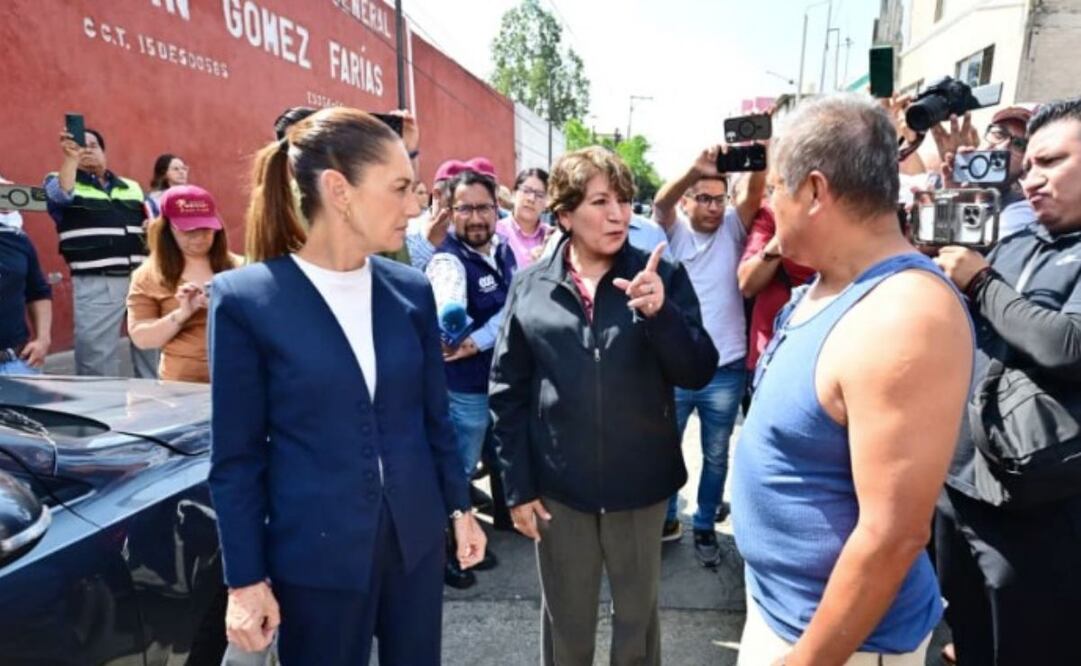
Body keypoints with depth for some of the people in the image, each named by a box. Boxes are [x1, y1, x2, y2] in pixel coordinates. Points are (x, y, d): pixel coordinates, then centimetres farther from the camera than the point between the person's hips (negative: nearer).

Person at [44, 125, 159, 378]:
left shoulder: (132, 187, 20)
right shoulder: (59, 181, 7)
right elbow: (62, 196, -16)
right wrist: (71, 158, -20)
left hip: (142, 278, 4)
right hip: (96, 284, -4)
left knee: (151, 348, 10)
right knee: (97, 355, -2)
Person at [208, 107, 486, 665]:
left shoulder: (411, 290, -1)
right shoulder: (245, 298, -12)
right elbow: (236, 457, -8)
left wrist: (460, 507, 10)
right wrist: (246, 580, -5)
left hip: (415, 536, 4)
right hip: (315, 554, -3)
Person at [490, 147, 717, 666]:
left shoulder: (662, 277, -5)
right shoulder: (530, 287, -4)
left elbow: (698, 373, -10)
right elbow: (507, 394, -1)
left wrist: (660, 313, -26)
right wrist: (517, 486, -2)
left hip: (641, 486, 0)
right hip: (558, 487, 0)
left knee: (638, 616, 21)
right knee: (566, 621, 20)